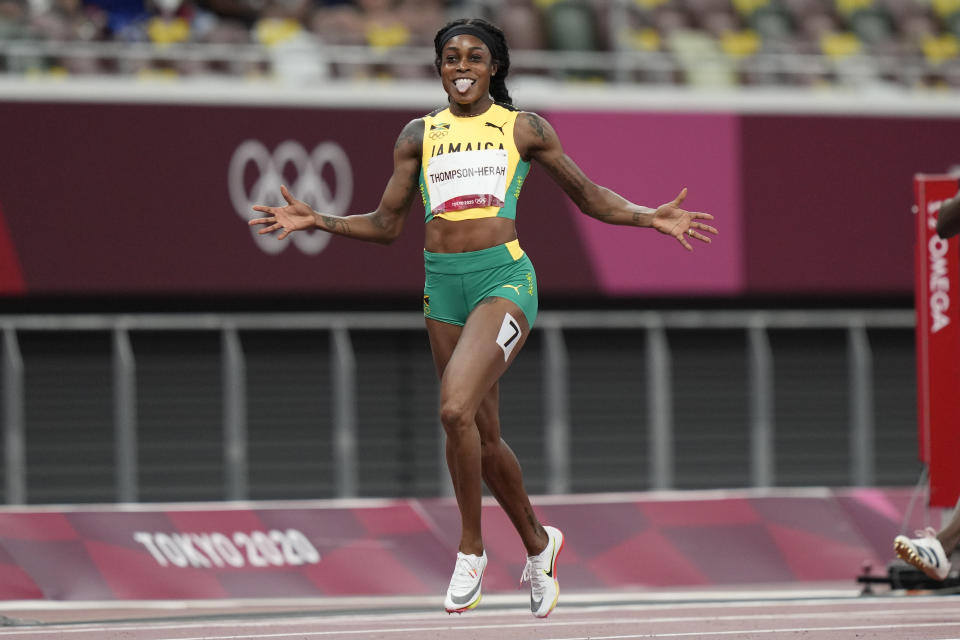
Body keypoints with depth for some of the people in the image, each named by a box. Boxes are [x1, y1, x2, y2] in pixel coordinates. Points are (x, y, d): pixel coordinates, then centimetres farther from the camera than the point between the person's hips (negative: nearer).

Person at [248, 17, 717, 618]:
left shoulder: (524, 129, 5)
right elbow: (386, 224, 16)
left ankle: (471, 548, -9)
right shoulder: (419, 135, 13)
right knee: (483, 434, 10)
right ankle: (539, 543, 32)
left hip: (505, 278, -5)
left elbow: (591, 196, 11)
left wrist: (650, 216, -3)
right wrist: (316, 221, 4)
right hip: (443, 284, 5)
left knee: (456, 409, -25)